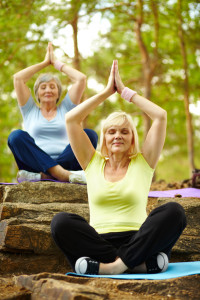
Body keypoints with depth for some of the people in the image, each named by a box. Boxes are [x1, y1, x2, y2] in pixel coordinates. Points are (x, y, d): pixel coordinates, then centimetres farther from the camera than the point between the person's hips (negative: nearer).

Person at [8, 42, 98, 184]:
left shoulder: (65, 109, 25)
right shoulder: (30, 110, 24)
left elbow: (81, 79, 14)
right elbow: (18, 78, 14)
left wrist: (57, 63, 25)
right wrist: (45, 63, 24)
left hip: (65, 164, 1)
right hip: (36, 164, -1)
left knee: (89, 134, -25)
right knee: (16, 135, -28)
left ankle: (42, 176, -39)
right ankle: (64, 174, -45)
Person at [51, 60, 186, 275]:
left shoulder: (143, 163, 15)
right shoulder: (93, 163, 18)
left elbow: (161, 116, 7)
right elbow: (71, 119, 10)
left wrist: (125, 91, 13)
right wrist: (107, 91, 14)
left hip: (137, 242, 0)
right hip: (99, 243, 1)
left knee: (174, 211, -28)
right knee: (61, 221, -30)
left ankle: (113, 266, -35)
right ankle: (140, 263, -33)